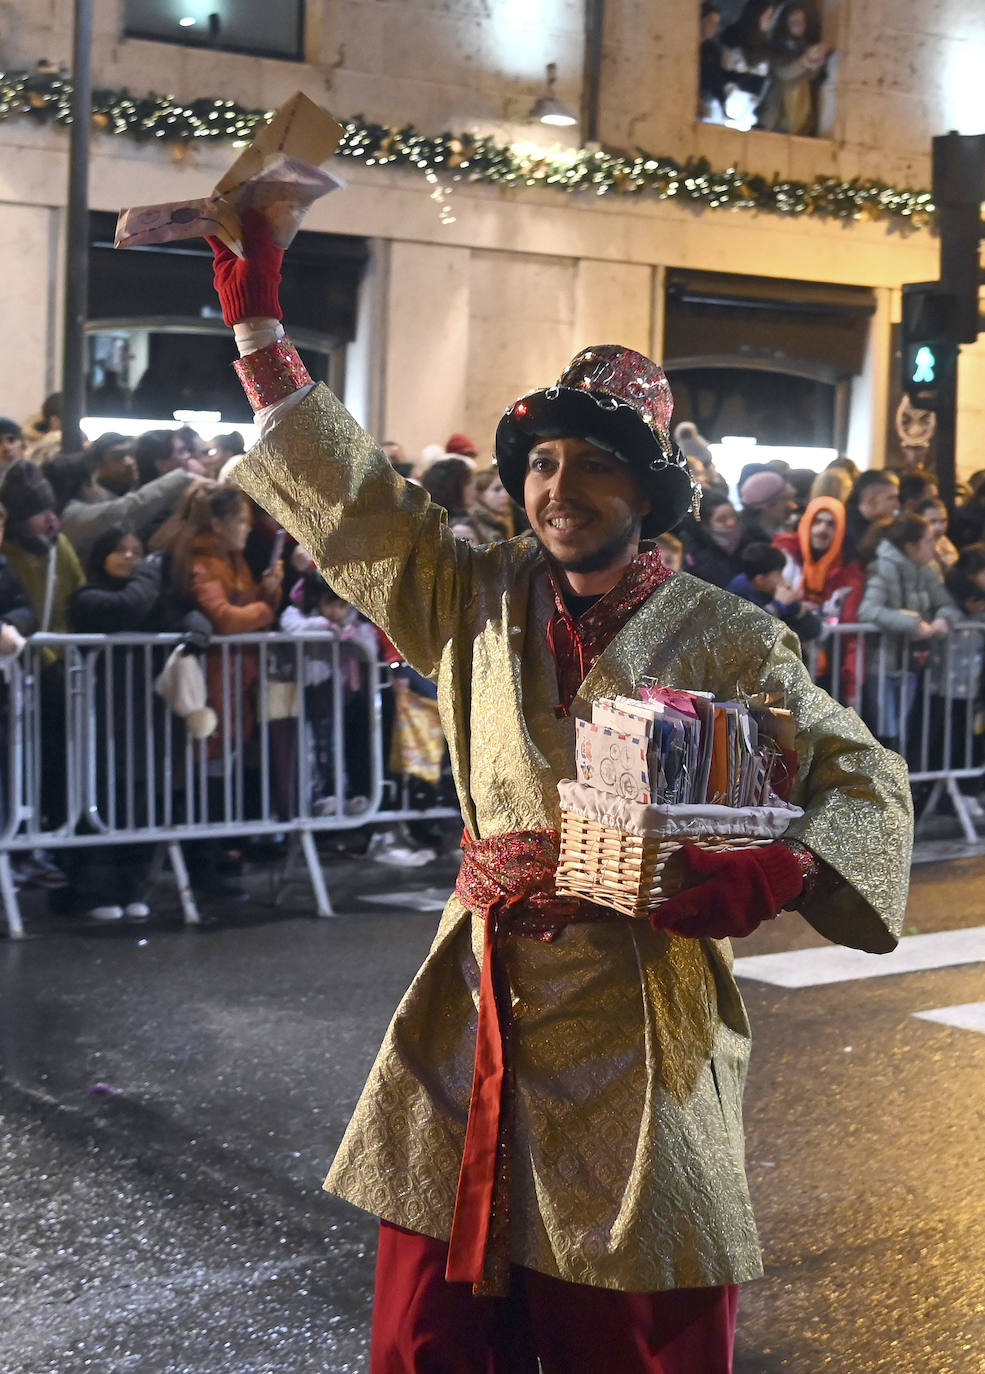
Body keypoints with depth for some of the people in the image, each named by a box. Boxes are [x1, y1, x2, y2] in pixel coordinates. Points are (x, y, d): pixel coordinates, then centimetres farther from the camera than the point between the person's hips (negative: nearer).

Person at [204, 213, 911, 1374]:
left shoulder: (725, 642, -2)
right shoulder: (477, 602, 8)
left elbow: (865, 782, 1)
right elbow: (348, 498, 10)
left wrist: (778, 869, -20)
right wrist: (257, 324, 8)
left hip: (641, 1025, -3)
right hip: (476, 1011, 3)